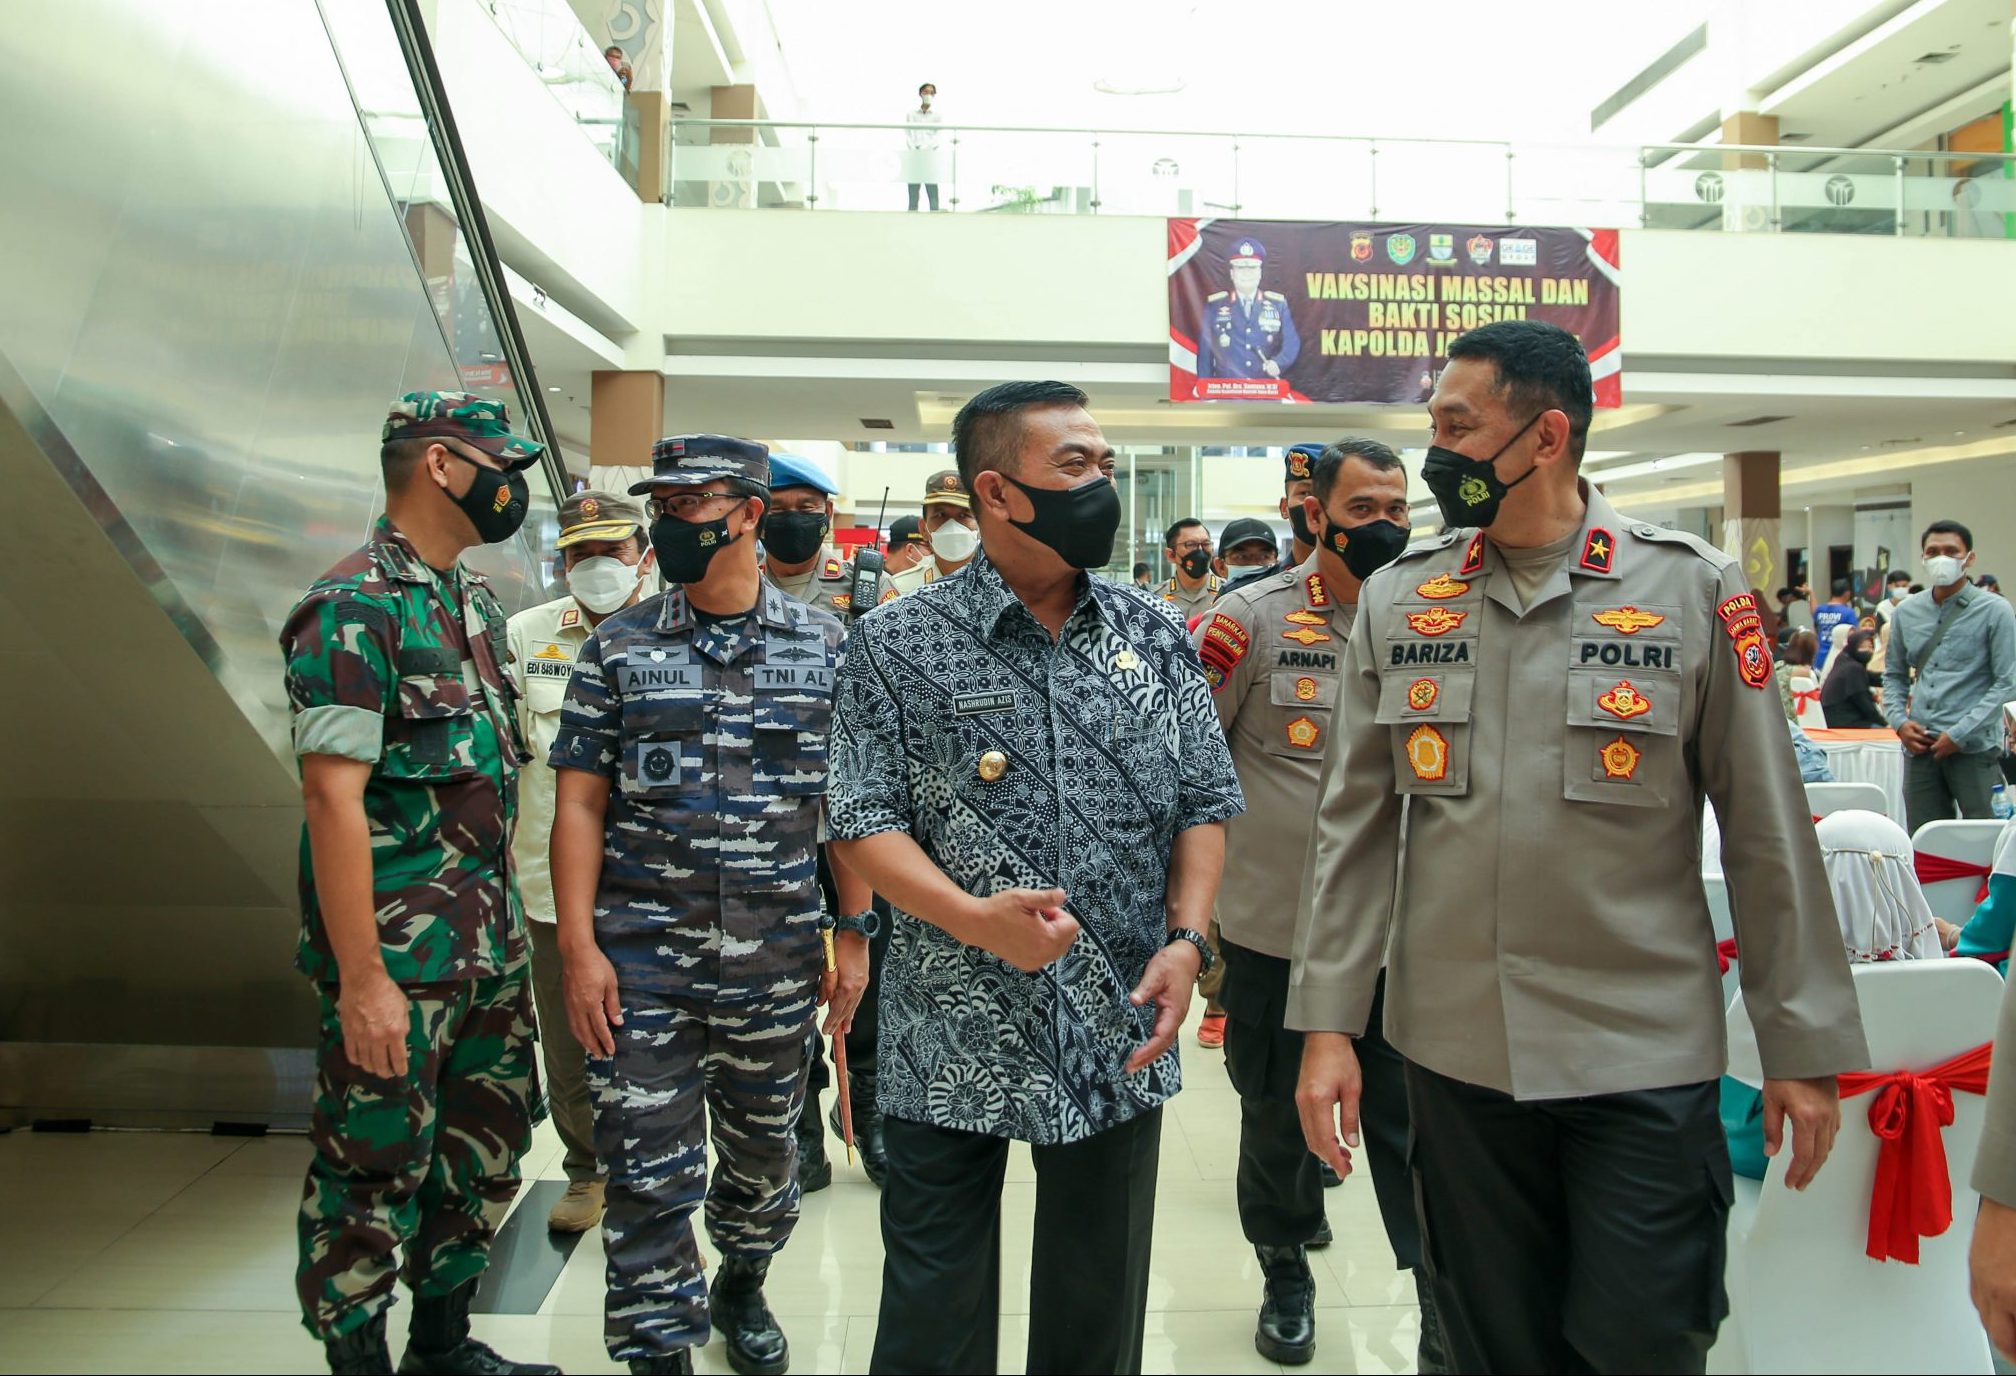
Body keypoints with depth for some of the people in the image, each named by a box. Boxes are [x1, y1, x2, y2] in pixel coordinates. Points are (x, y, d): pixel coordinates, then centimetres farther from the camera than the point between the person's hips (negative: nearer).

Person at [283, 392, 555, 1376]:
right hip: (396, 960, -9)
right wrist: (361, 977, -22)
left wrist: (506, 919, 17)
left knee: (489, 1149, 17)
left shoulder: (474, 604, 12)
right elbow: (332, 795, -20)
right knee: (375, 1172, 5)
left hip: (489, 947, 9)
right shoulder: (354, 607, -14)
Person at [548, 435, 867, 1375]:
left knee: (763, 1146, 18)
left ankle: (741, 1288, 45)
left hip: (776, 958, 1)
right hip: (642, 957, -1)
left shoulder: (823, 643, 1)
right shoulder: (618, 647, 0)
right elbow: (581, 803, -1)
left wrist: (853, 937, 0)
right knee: (649, 1172, 3)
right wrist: (579, 948, -8)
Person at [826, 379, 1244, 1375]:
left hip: (1121, 1040, 3)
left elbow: (1205, 804, 8)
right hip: (952, 1045, -3)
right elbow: (863, 822, -8)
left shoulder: (1155, 637, 5)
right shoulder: (898, 645, -6)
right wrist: (976, 918, -22)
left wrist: (1186, 937, -7)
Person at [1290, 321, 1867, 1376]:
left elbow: (1768, 832, -2)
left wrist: (1803, 1045, -2)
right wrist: (1328, 1020, -1)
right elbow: (1355, 824, 3)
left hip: (1646, 1054, -2)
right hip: (1454, 1047, 3)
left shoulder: (1693, 591, -4)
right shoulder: (1397, 597, 3)